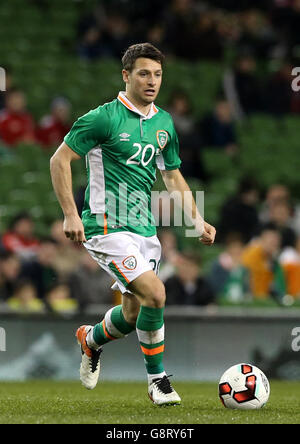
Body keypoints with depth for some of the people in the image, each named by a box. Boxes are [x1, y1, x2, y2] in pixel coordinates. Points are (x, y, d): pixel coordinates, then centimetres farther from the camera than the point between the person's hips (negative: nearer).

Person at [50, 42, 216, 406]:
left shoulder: (164, 123, 10)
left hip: (144, 228, 7)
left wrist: (197, 219, 10)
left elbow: (172, 175, 21)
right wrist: (70, 214, -15)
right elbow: (60, 160, -8)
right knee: (155, 294, -21)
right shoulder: (104, 118, -11)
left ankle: (91, 339, 42)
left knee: (134, 314, 10)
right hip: (107, 226, -7)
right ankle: (157, 378, -4)